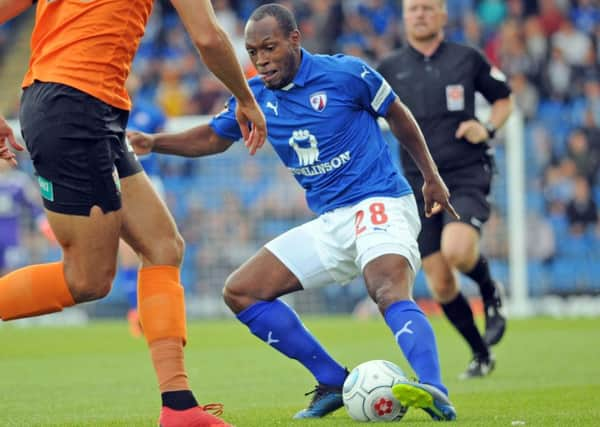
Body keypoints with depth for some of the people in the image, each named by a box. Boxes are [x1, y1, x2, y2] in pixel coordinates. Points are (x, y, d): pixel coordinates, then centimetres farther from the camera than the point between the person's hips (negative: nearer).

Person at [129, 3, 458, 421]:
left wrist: (432, 177, 10)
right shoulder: (256, 97, 5)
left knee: (390, 293, -36)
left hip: (381, 202, -7)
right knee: (240, 291, 0)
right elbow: (214, 137, 21)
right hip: (329, 223, 7)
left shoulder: (346, 73, -10)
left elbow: (399, 116, 5)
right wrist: (153, 142, 4)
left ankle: (433, 390, -53)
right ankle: (334, 383, 0)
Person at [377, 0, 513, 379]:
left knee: (457, 250, -31)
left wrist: (488, 128, -3)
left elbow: (504, 98, 16)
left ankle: (491, 292, 3)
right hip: (420, 185, 3)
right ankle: (481, 355, 19)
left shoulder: (467, 59, 4)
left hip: (468, 177, -3)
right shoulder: (390, 69, 7)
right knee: (440, 284, -1)